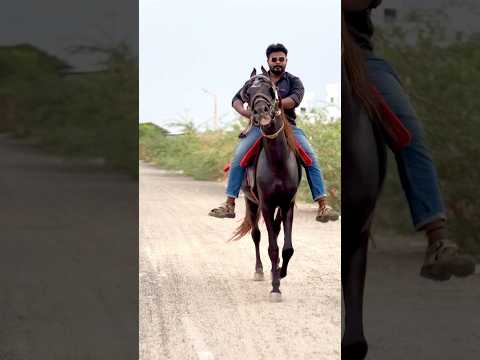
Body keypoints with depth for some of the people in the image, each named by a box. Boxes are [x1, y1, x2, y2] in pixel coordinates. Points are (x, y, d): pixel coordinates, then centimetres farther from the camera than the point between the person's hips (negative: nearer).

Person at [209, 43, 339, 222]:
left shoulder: (293, 81, 11)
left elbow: (295, 99, -10)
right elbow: (236, 99, 13)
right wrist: (244, 111, -11)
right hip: (261, 125, 1)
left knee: (311, 157, -19)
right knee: (239, 155, -21)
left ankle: (323, 206, -18)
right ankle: (229, 204, -17)